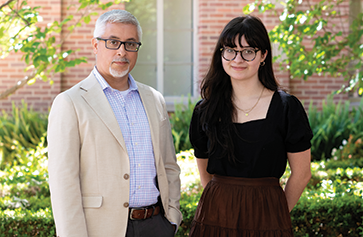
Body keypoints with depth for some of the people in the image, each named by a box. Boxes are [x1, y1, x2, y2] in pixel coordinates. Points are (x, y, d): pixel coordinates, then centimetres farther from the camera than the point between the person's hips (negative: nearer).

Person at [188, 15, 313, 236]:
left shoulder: (286, 107, -6)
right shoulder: (205, 110, 3)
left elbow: (301, 174, -2)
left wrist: (275, 214, 4)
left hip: (266, 218, -2)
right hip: (215, 216, 3)